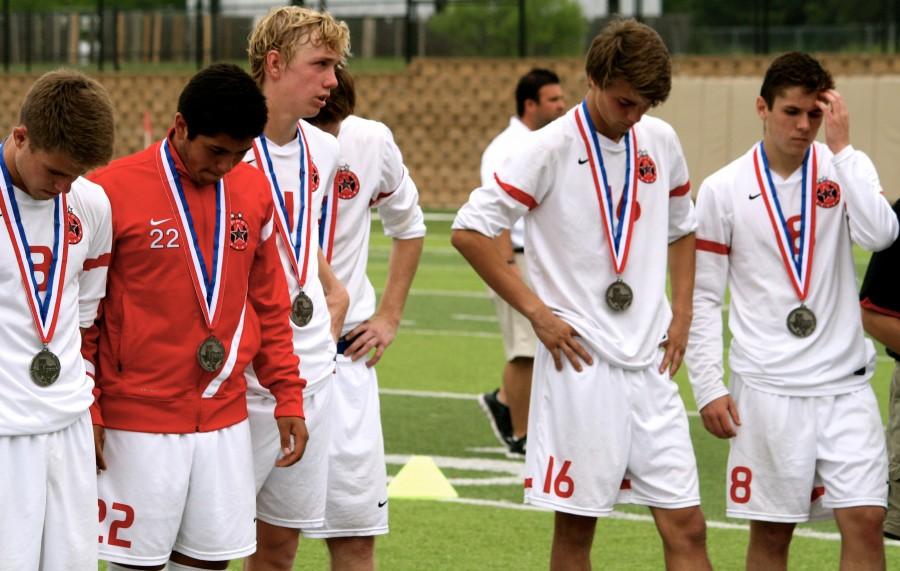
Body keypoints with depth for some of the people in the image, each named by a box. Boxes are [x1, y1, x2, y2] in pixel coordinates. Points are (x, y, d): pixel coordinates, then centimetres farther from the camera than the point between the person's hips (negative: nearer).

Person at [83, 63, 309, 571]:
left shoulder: (254, 191, 6)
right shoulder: (113, 191, -10)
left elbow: (269, 304, 15)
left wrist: (288, 396, 11)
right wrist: (85, 414, -6)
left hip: (226, 419, 5)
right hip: (140, 422, -5)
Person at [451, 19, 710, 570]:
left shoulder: (661, 141, 7)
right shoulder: (552, 148, -8)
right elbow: (469, 230, -7)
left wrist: (682, 311, 11)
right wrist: (536, 311, -9)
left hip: (651, 362, 4)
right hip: (581, 364, -4)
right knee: (576, 526, 3)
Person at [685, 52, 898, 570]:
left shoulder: (846, 169, 4)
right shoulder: (723, 191, 1)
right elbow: (704, 298, 4)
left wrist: (842, 146, -15)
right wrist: (708, 387, -3)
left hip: (845, 382, 1)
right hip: (767, 387, -1)